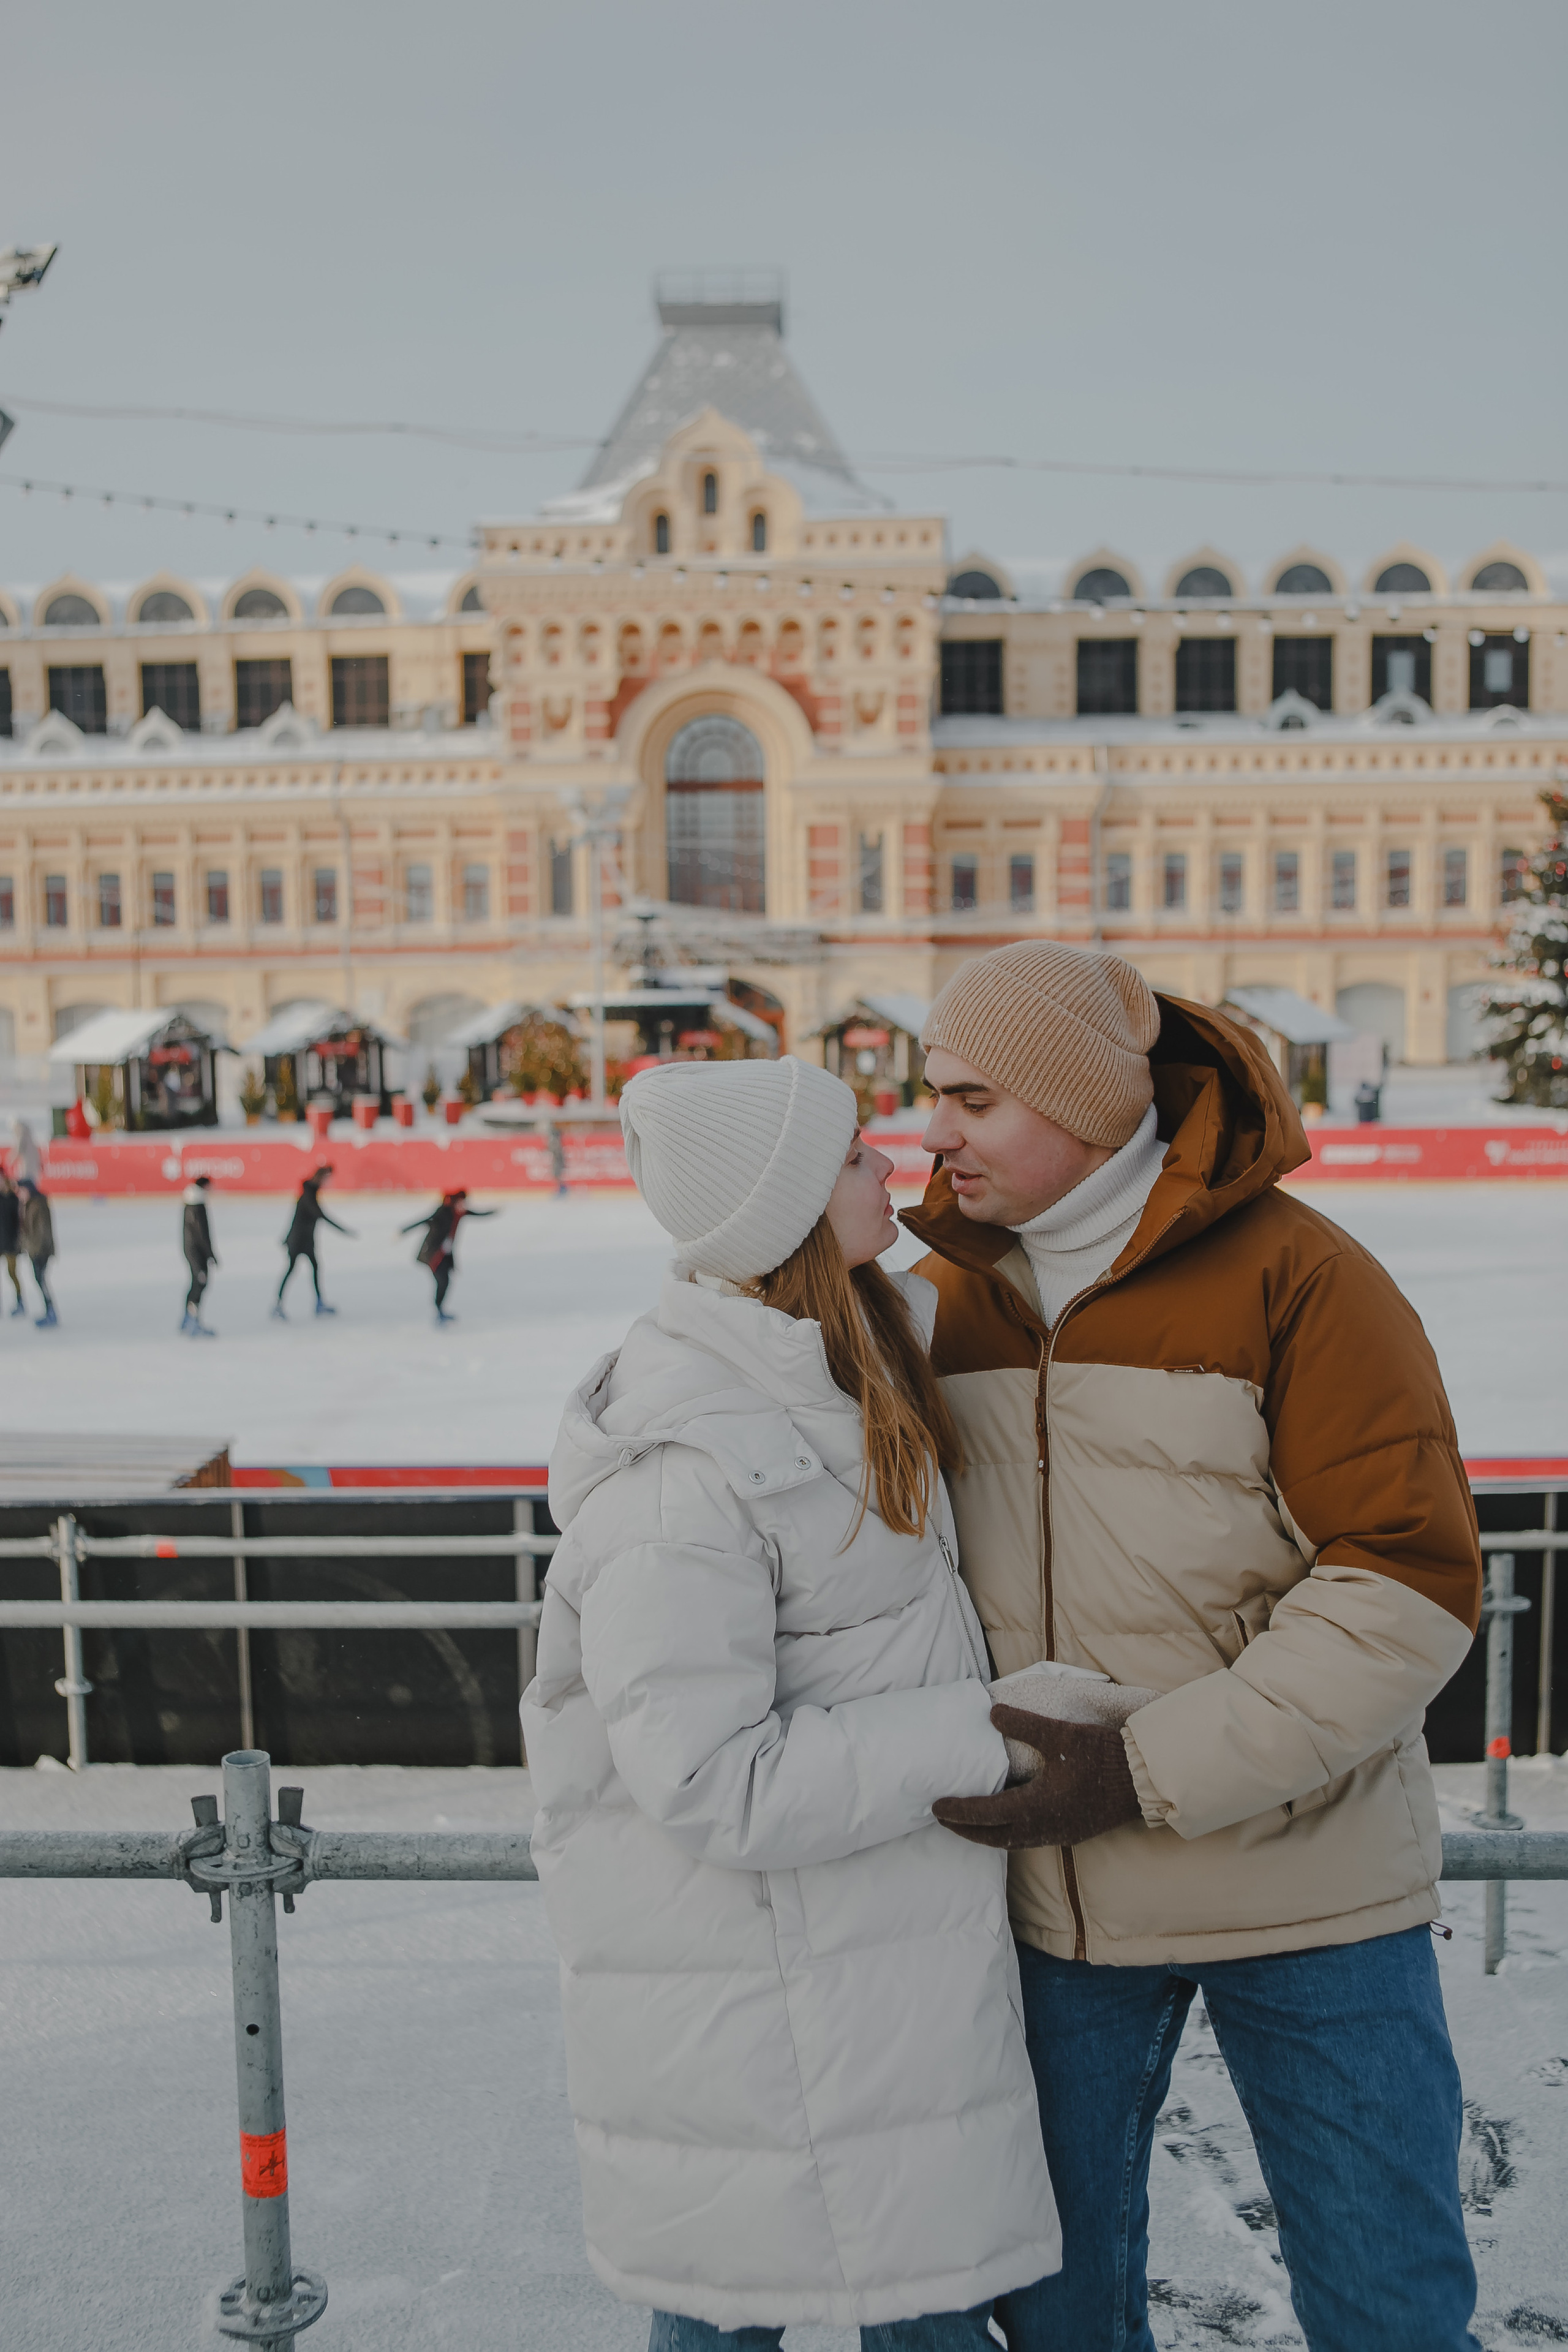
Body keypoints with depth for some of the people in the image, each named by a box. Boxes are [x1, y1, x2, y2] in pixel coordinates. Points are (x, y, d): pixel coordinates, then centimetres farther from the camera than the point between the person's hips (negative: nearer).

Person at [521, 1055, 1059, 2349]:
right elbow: (715, 1783, -25)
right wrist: (973, 1740, -21)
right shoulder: (680, 1473, -26)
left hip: (886, 1947, 9)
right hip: (753, 1989, -8)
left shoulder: (847, 1356, 2)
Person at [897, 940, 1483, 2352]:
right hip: (1048, 1893, 4)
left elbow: (1411, 1583, -18)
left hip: (1302, 1883, -4)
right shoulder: (946, 1297, 1)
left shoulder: (1296, 1274, -15)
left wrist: (1149, 1774, -23)